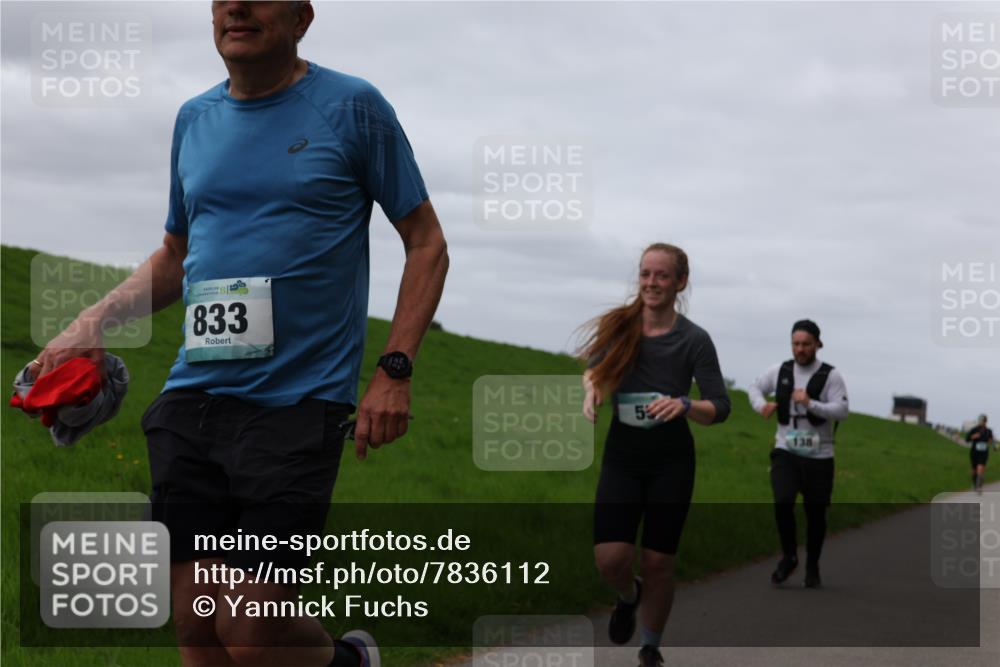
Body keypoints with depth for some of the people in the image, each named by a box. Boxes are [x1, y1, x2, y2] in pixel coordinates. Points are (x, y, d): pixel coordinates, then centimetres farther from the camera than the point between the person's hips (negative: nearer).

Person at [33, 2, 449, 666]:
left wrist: (394, 370, -8)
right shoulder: (194, 119, 14)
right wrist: (93, 323, 11)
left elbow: (426, 244, 2)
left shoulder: (352, 106, -1)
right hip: (191, 399, 5)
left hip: (297, 408, -5)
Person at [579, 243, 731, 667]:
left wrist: (684, 405, -28)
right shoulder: (617, 326, -4)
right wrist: (592, 389, -8)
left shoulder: (694, 340, -9)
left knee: (658, 562, 3)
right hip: (622, 456, 1)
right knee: (610, 558, -10)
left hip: (671, 461, -1)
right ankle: (629, 596, 27)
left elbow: (720, 408, -8)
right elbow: (595, 367, 15)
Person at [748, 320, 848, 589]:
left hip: (819, 456, -1)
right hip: (786, 452, 1)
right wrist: (761, 405, -3)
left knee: (816, 514, 5)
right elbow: (755, 388, 19)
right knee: (783, 502, -19)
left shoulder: (831, 376, -7)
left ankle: (812, 567, 26)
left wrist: (810, 404, -29)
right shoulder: (780, 371, 3)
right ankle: (789, 557, 3)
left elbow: (842, 410, -16)